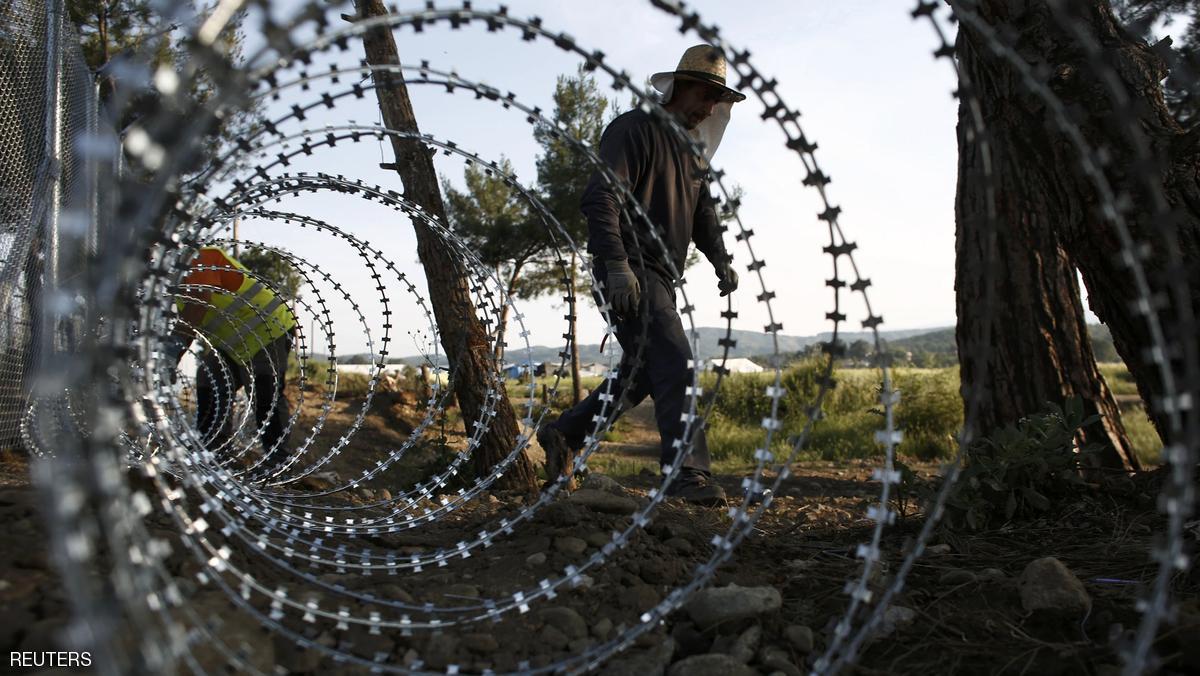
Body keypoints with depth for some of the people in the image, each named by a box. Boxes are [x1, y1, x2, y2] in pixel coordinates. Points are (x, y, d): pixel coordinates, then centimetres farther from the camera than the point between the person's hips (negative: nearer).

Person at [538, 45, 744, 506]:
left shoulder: (694, 151, 22)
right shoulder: (634, 129, -7)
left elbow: (703, 212, 22)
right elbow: (600, 198, -18)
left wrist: (720, 260, 5)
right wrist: (616, 264, -28)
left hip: (661, 280, 10)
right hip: (631, 274, -10)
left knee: (642, 374, 13)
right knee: (675, 363, -18)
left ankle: (562, 435, 26)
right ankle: (688, 472, -16)